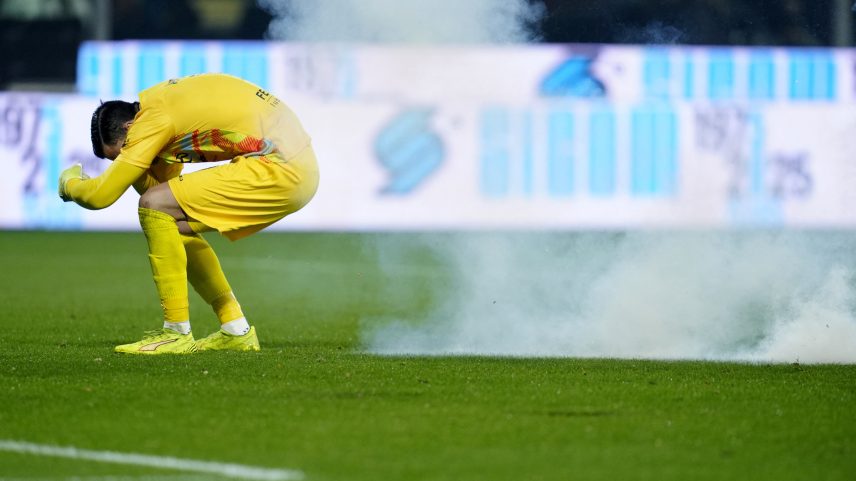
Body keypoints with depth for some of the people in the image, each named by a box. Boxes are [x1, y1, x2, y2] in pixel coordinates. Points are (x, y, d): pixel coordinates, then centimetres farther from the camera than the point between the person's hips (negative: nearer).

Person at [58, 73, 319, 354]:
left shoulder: (153, 117, -12)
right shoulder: (162, 99, 17)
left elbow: (102, 195, -11)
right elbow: (160, 183, 23)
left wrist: (69, 183, 9)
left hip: (281, 171, -10)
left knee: (155, 207, -10)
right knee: (176, 227, 17)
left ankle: (177, 333, -5)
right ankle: (236, 331, 21)